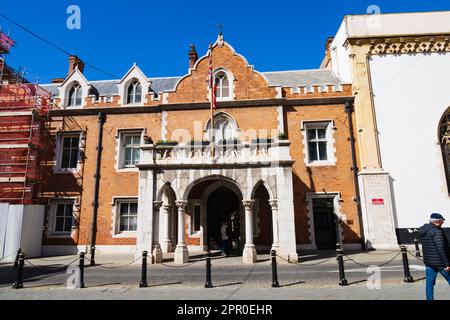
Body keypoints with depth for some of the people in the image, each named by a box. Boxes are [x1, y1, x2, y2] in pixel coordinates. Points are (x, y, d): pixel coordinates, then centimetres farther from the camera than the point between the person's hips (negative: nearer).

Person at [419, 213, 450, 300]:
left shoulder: (424, 231, 9)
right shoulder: (437, 231, -16)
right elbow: (441, 248, -21)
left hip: (429, 262, 7)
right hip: (440, 262, -7)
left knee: (430, 282, 11)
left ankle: (429, 298, 14)